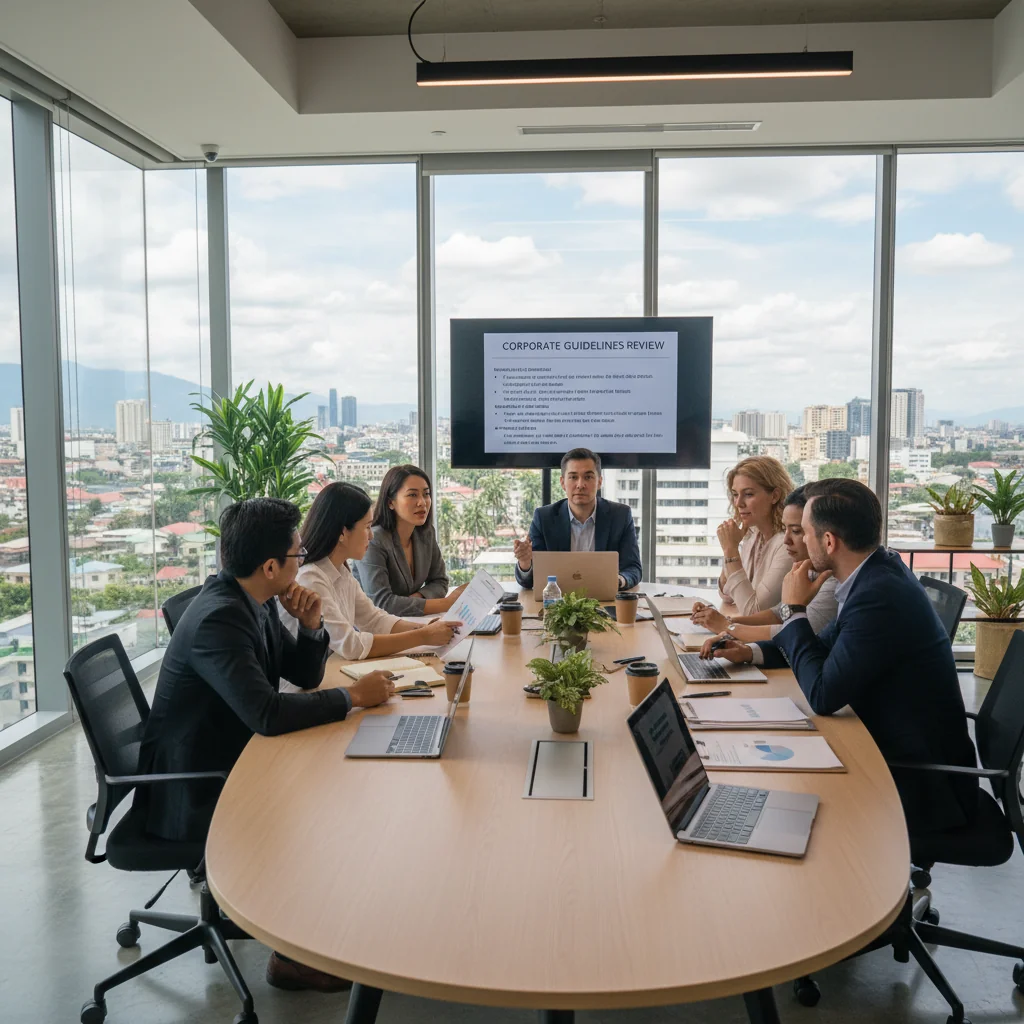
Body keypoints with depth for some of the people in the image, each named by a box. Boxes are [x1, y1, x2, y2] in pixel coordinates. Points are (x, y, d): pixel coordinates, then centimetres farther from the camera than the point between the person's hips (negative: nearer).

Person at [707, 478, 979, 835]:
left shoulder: (880, 595, -29)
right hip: (899, 751, 8)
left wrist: (794, 610, -15)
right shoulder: (879, 572, 1)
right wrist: (750, 652, 3)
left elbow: (822, 695, -25)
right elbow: (827, 645, 14)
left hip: (920, 783, -8)